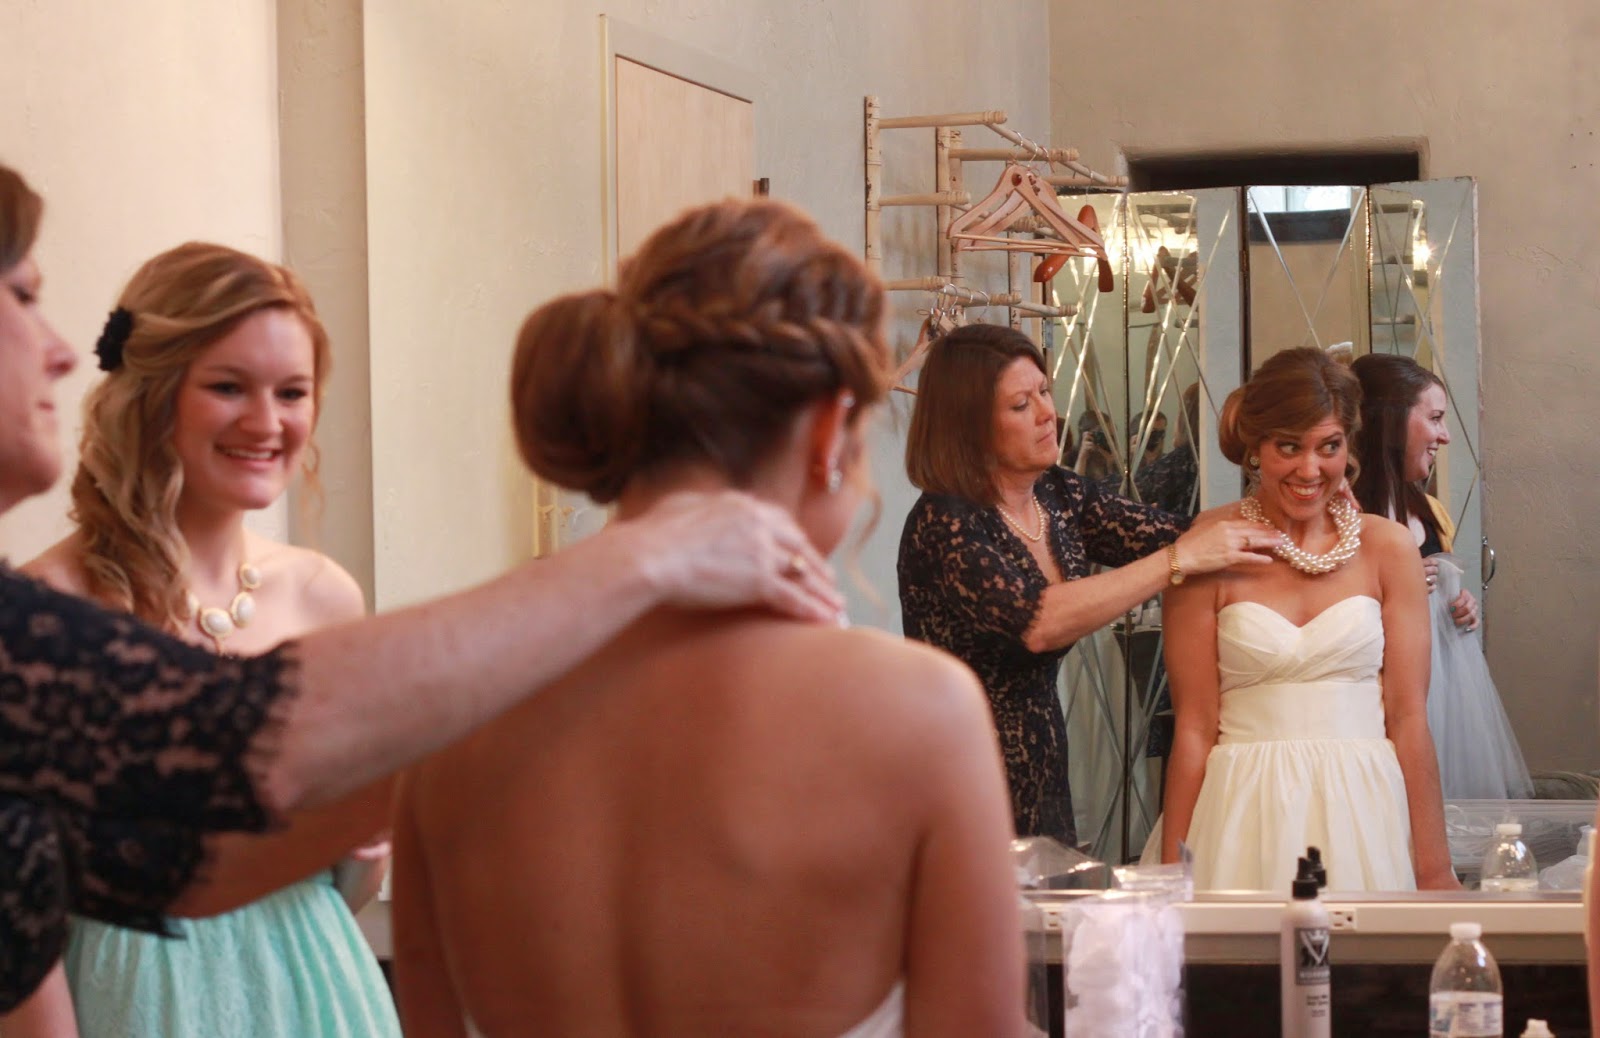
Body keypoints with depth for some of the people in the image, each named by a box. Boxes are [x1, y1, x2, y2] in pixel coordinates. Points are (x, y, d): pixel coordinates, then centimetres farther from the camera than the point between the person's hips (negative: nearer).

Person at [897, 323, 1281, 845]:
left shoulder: (1062, 497, 6)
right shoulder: (944, 524, -17)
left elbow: (1178, 535, 5)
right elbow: (1038, 623, -30)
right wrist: (1181, 559, -28)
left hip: (1042, 783, 7)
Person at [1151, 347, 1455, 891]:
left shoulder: (1387, 548, 5)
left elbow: (1408, 718, 4)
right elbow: (1194, 727, 0)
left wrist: (1434, 868, 0)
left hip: (1362, 815, 1)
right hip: (1244, 820, -1)